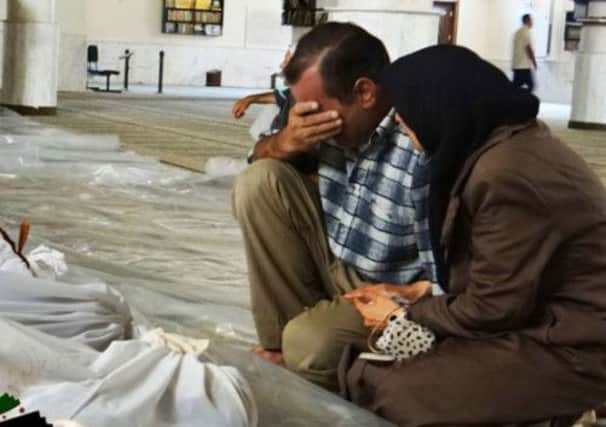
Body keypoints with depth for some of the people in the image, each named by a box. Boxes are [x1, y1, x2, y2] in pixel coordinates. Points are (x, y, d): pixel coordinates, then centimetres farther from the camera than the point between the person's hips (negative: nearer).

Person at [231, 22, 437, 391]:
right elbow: (259, 157, 4)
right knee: (258, 181, -12)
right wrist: (287, 141, -17)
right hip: (331, 261, 7)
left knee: (310, 345, -32)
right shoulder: (338, 116, -13)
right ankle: (284, 335, -6)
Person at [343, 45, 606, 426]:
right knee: (366, 364, 2)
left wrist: (404, 316, -5)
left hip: (568, 349, -9)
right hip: (539, 315, 9)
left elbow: (493, 308, -19)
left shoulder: (505, 175, -25)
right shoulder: (512, 140, 6)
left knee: (374, 386, -14)